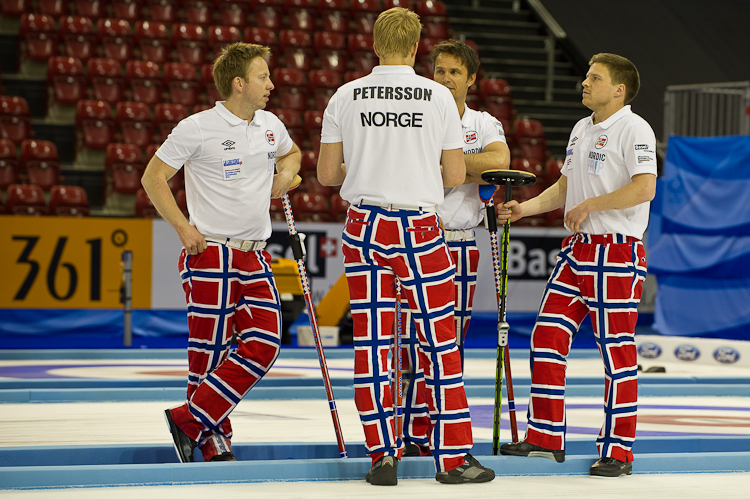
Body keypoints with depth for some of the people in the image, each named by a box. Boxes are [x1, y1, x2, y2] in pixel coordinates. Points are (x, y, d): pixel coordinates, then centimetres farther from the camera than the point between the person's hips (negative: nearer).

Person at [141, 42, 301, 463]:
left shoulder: (270, 125, 10)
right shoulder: (198, 128, -8)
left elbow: (291, 153, 33)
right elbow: (153, 177, -3)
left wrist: (287, 169, 10)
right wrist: (184, 227, -10)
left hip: (255, 258, 6)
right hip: (211, 255, -6)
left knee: (264, 344, -6)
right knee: (210, 350, -4)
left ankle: (191, 421, 0)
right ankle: (212, 442, 10)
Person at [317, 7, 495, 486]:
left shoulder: (346, 97, 0)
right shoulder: (439, 96, -5)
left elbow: (327, 173, 3)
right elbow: (456, 176, -2)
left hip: (363, 226, 2)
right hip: (419, 228, -2)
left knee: (371, 340, 5)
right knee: (440, 339, 5)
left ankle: (382, 455, 5)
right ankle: (453, 457, 7)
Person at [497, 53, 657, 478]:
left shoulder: (634, 129, -11)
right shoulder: (582, 130, 17)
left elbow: (645, 188, -23)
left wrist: (589, 205, -17)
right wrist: (526, 208, 10)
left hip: (618, 254, -9)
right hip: (578, 249, 9)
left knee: (617, 351, -4)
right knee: (547, 338, 6)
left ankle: (618, 450, 3)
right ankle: (546, 437, 14)